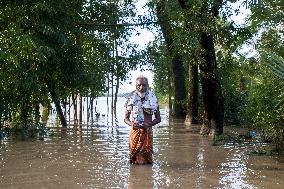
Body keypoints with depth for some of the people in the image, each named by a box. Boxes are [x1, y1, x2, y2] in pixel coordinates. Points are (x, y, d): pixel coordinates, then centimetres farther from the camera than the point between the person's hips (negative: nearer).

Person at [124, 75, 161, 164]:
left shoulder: (152, 99, 4)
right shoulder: (131, 99, 3)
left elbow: (158, 118, 7)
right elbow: (126, 118, 8)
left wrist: (149, 124, -12)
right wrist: (131, 124, -14)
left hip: (147, 131, 0)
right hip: (135, 130, 0)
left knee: (147, 155, -1)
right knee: (134, 156, 0)